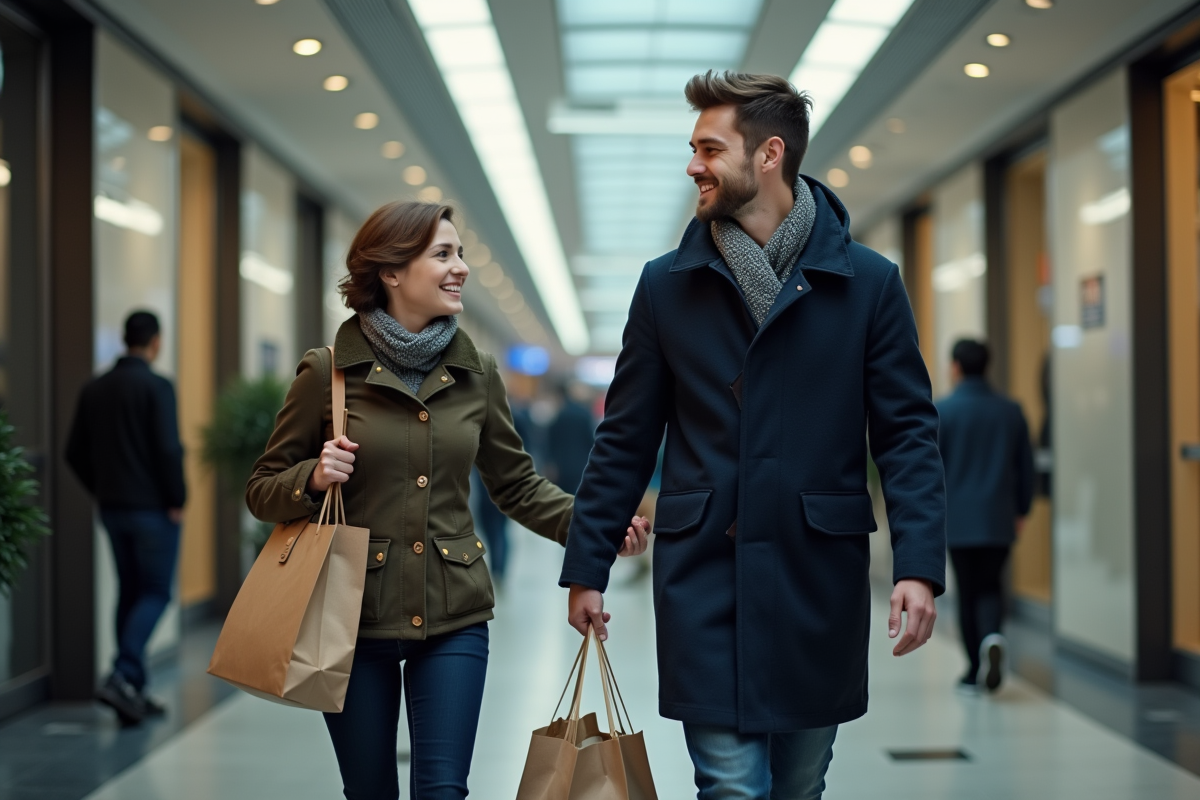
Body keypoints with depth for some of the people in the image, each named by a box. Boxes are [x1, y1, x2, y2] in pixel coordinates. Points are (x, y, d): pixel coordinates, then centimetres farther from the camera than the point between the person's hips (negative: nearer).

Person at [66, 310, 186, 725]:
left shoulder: (94, 389, 7)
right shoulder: (157, 387, -12)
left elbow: (75, 453, 8)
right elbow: (169, 449, -19)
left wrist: (102, 492, 15)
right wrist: (178, 500, -9)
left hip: (112, 508, 6)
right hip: (152, 508, -6)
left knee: (130, 592, 12)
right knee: (156, 593, 0)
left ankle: (134, 691, 13)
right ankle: (122, 676, -15)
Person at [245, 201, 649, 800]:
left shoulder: (475, 374, 4)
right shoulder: (327, 372, -5)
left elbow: (516, 486, 12)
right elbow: (263, 492, 3)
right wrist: (314, 478, -19)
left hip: (453, 616, 2)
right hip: (354, 614, -2)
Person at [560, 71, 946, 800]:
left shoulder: (867, 283, 0)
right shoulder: (668, 286, 5)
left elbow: (908, 432, -2)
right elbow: (626, 439, 8)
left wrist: (920, 565, -13)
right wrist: (587, 566, 4)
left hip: (818, 577, 0)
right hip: (702, 576, 0)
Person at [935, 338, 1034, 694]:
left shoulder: (941, 411, -7)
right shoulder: (1011, 410, 4)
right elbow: (1026, 466, 8)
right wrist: (1021, 510, 19)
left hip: (958, 519, -2)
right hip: (1000, 520, 2)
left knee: (968, 592, 8)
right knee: (990, 587, 12)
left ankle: (975, 671, 11)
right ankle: (992, 636, -17)